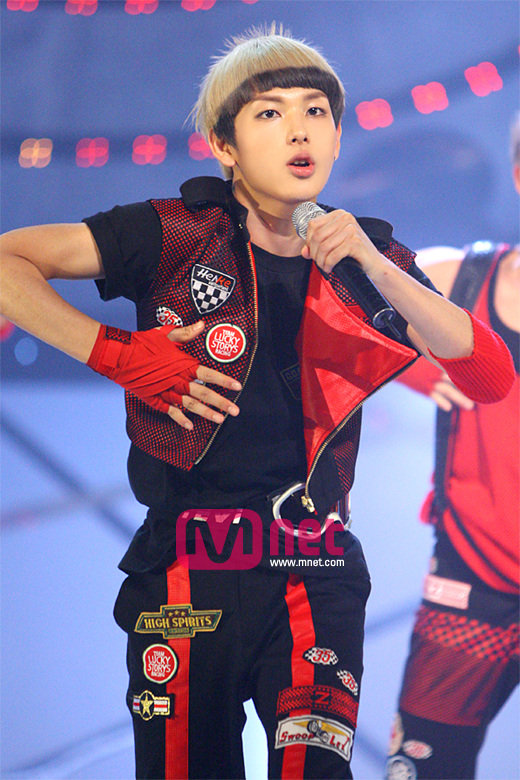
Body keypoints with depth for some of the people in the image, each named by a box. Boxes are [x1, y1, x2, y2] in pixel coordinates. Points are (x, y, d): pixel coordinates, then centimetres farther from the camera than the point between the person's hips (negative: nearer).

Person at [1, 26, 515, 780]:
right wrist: (117, 353, -11)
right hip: (184, 573, -1)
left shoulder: (367, 258, 7)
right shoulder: (177, 236, -2)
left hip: (315, 578, 2)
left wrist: (376, 269, -15)